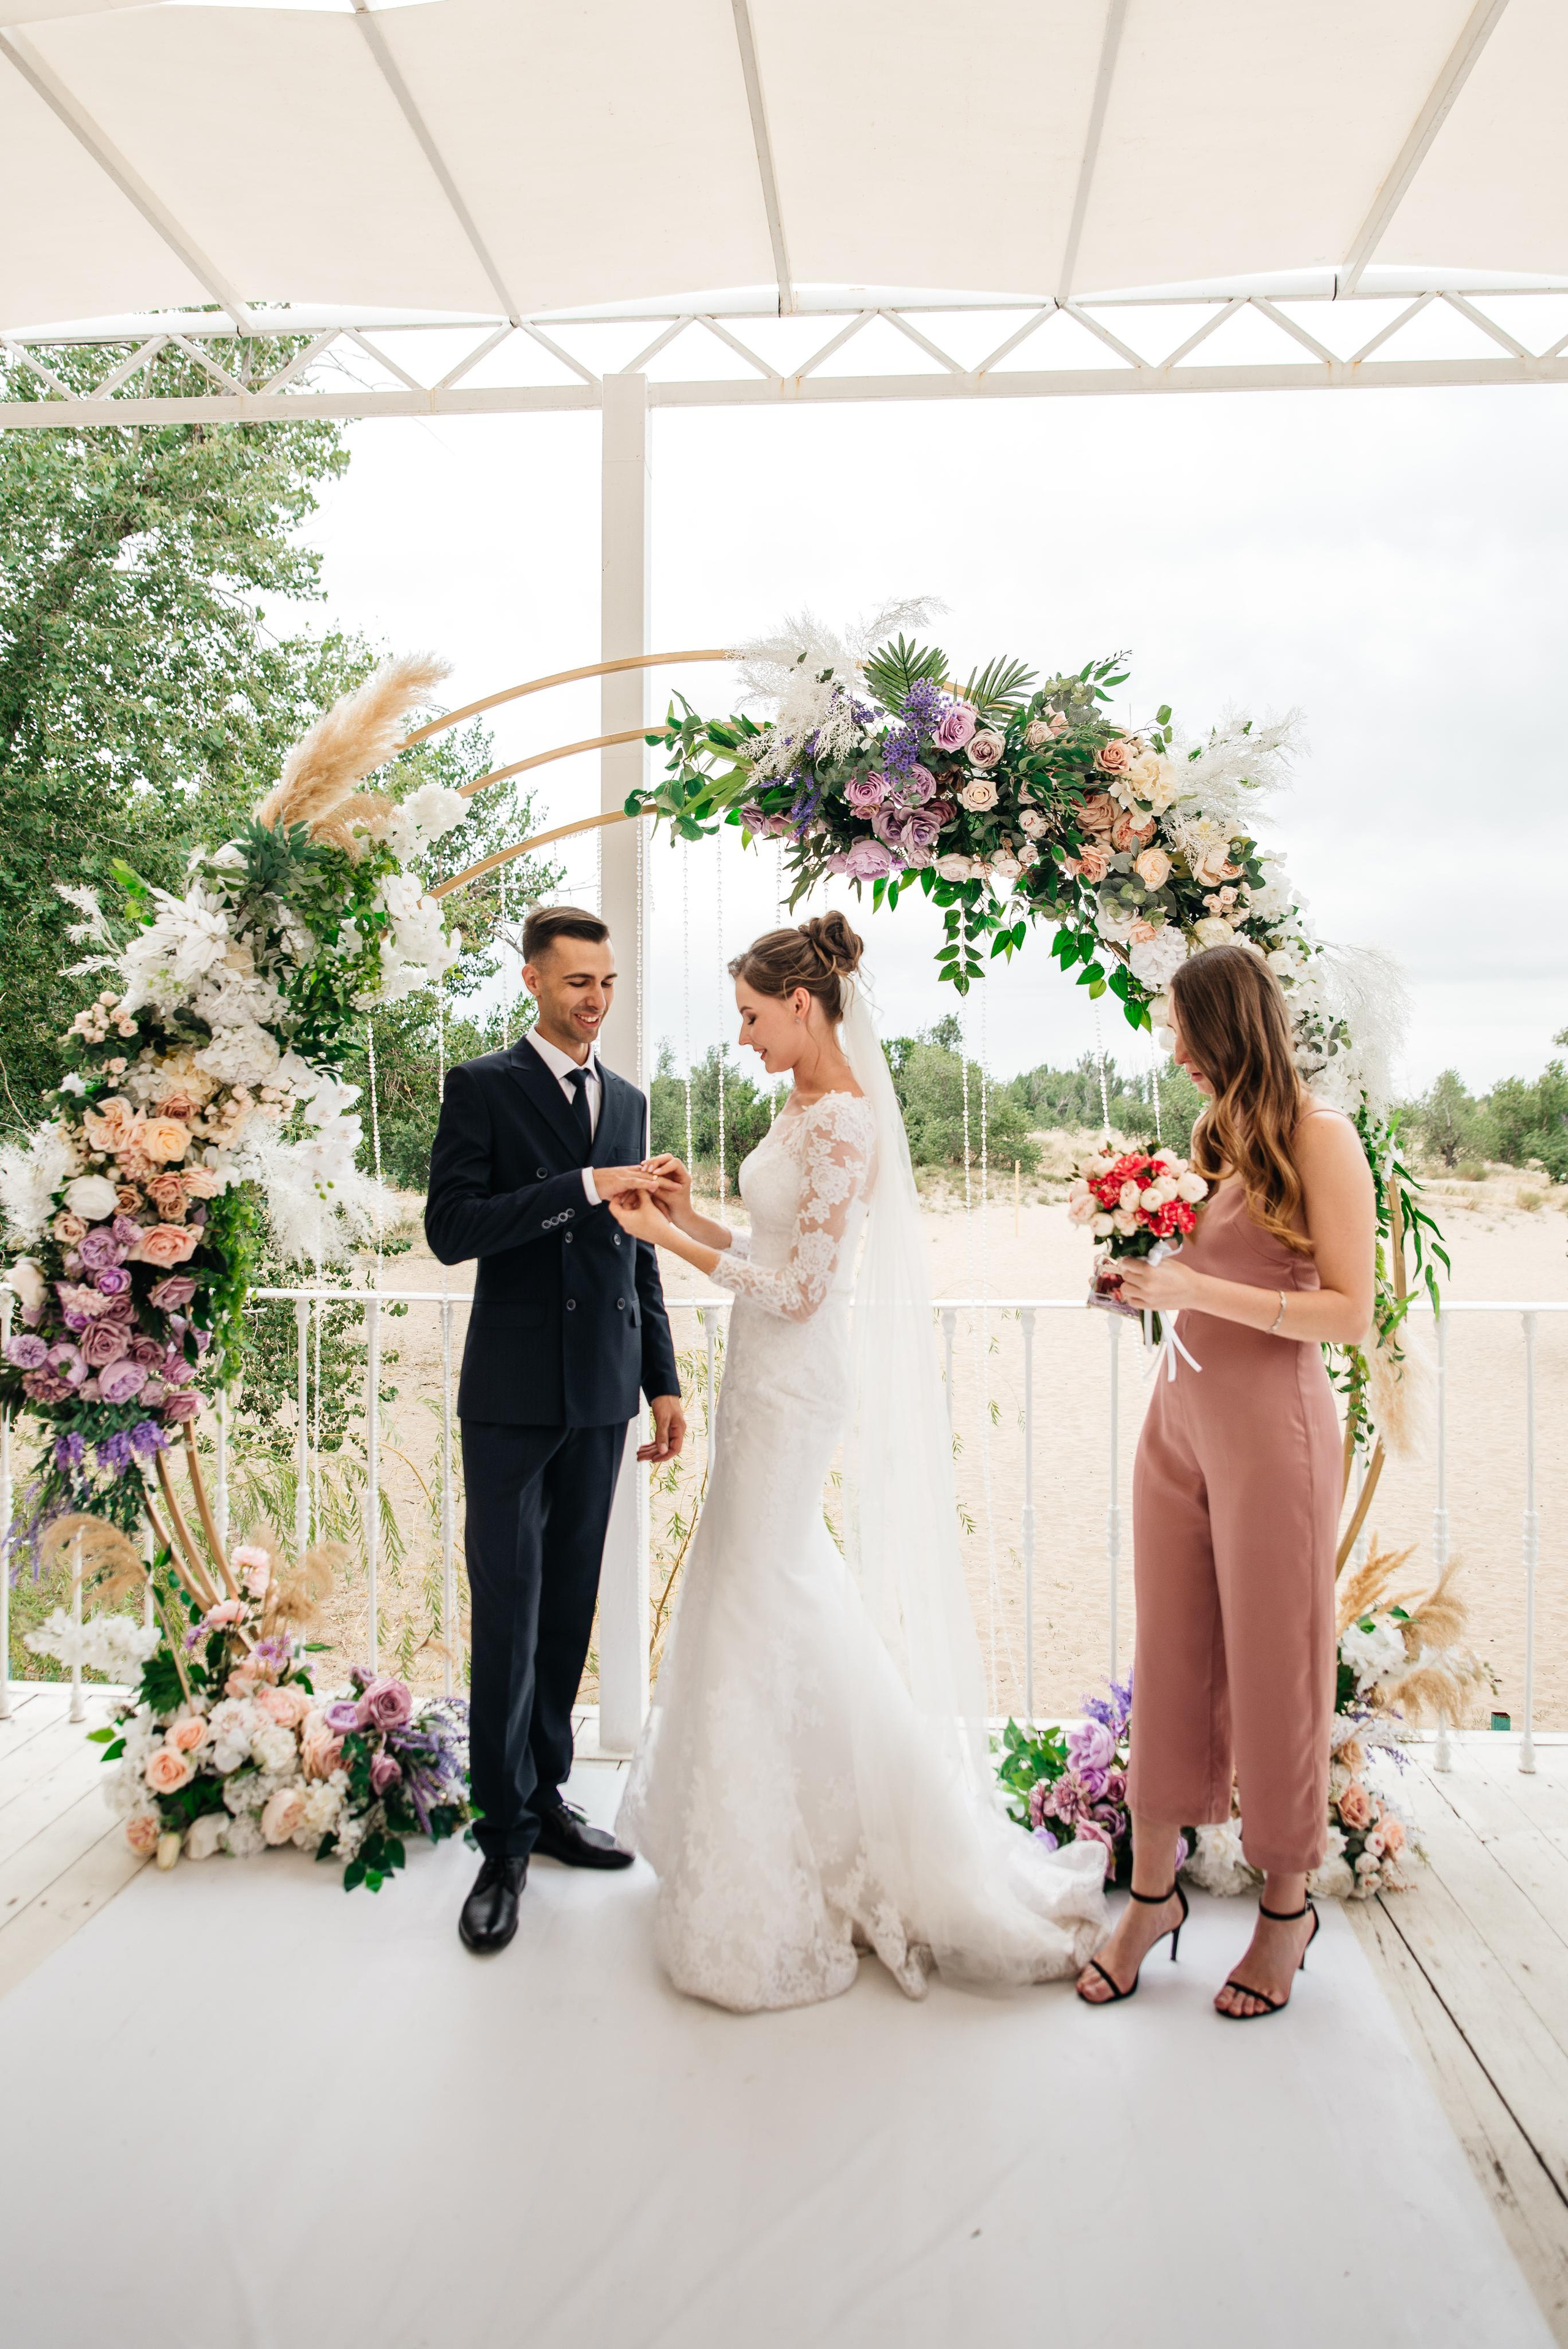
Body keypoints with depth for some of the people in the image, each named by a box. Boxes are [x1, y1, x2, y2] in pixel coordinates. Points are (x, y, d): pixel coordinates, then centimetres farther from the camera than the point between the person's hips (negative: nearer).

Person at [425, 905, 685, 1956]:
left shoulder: (629, 1100, 14)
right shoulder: (482, 1087, -2)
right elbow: (452, 1227, -14)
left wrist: (664, 1383, 14)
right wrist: (583, 1187, -21)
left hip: (601, 1394, 5)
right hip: (513, 1394, -5)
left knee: (570, 1607, 12)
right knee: (509, 1614, -2)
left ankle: (548, 1797, 25)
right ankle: (507, 1841, 9)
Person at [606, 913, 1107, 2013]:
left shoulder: (843, 1123, -20)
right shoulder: (803, 1106, 9)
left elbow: (797, 1289, -21)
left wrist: (666, 1237, -16)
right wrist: (690, 1217, 3)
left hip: (793, 1386, -10)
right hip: (769, 1377, 10)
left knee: (766, 1602, 1)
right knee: (753, 1585, 19)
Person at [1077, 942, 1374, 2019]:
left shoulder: (1320, 1137, -9)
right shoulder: (1221, 1137, 12)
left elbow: (1350, 1314, -13)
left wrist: (1200, 1290, -18)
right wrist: (1149, 1276, 3)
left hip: (1271, 1427, -6)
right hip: (1181, 1418, 7)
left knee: (1273, 1666, 7)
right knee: (1170, 1659, 11)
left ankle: (1288, 1903, 25)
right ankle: (1154, 1891, 24)